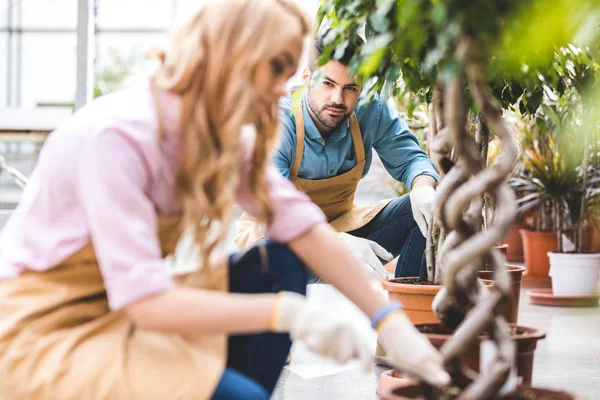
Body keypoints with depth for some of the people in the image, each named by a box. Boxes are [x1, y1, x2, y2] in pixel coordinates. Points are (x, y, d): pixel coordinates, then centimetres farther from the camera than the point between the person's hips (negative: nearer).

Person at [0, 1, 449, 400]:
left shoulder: (221, 133, -4)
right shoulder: (116, 136, -27)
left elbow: (301, 224, -5)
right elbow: (145, 302, -30)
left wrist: (390, 320, -10)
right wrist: (285, 312, -33)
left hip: (126, 309, 8)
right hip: (45, 330, -8)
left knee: (279, 264, -5)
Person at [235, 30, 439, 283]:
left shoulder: (372, 111, -14)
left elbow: (409, 159, -2)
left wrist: (423, 189, -29)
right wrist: (338, 243, -50)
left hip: (343, 227, 5)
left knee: (428, 207, -13)